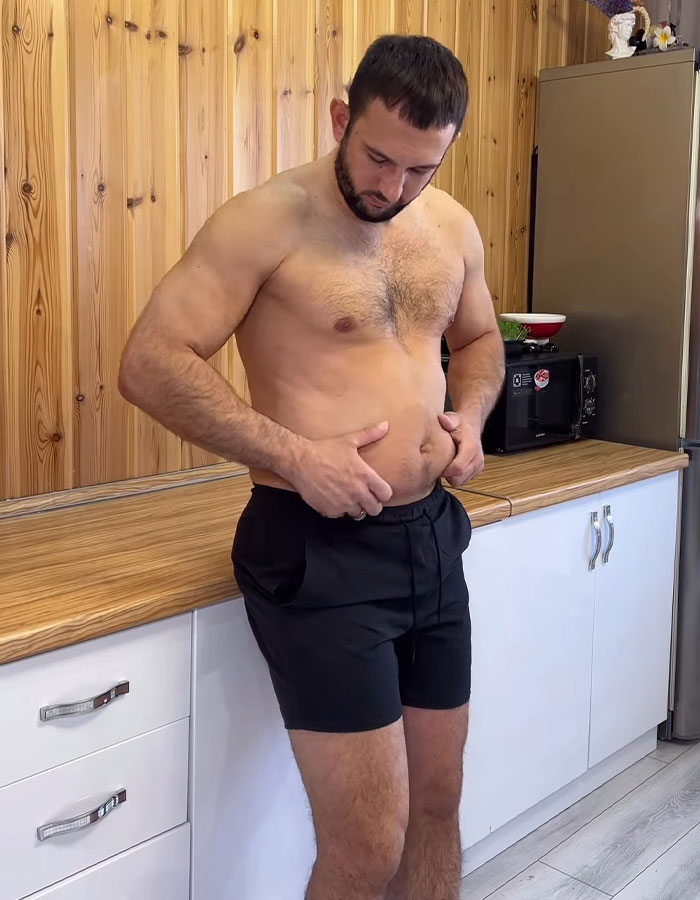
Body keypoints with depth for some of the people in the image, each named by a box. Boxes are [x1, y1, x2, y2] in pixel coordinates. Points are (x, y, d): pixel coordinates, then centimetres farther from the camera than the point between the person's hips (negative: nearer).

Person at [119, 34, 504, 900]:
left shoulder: (452, 225, 8)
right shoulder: (266, 221, -12)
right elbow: (148, 363, -15)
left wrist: (471, 414, 3)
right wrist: (294, 455, -22)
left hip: (432, 536, 7)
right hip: (318, 551, -6)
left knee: (436, 803, 18)